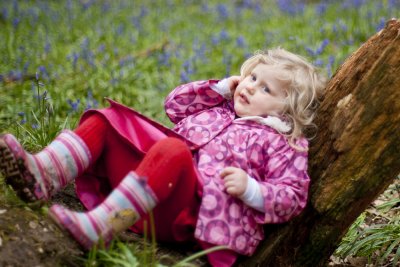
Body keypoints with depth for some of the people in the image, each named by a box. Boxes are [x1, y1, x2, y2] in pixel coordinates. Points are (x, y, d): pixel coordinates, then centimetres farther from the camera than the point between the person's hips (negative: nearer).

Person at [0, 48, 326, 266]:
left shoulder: (284, 145, 8)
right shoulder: (218, 107, 28)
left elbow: (292, 198, -1)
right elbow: (176, 104, 30)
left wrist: (250, 189, -18)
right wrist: (219, 87, 21)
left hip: (190, 211, -8)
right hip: (148, 187, 8)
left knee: (171, 149, -39)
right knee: (105, 120, 2)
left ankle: (98, 226, -49)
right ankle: (43, 175, -22)